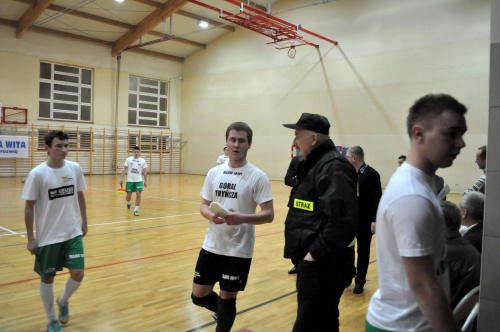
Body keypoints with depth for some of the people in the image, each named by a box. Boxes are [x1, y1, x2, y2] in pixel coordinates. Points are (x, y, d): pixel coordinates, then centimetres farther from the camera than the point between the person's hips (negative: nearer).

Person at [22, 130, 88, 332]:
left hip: (73, 233, 3)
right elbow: (29, 206, -7)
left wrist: (84, 222, 14)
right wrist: (30, 238, -7)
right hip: (48, 236, -3)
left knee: (78, 274, -1)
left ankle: (63, 301, 32)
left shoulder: (75, 169, -3)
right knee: (47, 278, 10)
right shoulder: (37, 174, -13)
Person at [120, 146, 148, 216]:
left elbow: (145, 172, 5)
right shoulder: (128, 159, -1)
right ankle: (128, 203, 41)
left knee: (138, 195, -13)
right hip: (130, 180, 0)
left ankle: (136, 210, -6)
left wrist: (145, 181, 2)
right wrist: (122, 178, -7)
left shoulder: (143, 161, 1)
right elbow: (124, 170, 0)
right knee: (128, 196, 7)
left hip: (139, 180, 0)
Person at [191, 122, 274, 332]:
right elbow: (203, 205, 9)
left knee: (227, 297, 8)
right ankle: (221, 311, 44)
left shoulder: (258, 176, -10)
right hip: (211, 246, 4)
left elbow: (269, 215, -12)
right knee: (198, 295, 12)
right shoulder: (214, 172, 4)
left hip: (239, 250, -4)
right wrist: (211, 215, -14)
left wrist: (242, 218, -29)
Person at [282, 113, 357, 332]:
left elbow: (342, 221, -28)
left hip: (322, 268, -10)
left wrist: (315, 253, -20)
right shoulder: (318, 164, 15)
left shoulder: (333, 167, -19)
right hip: (315, 265, 10)